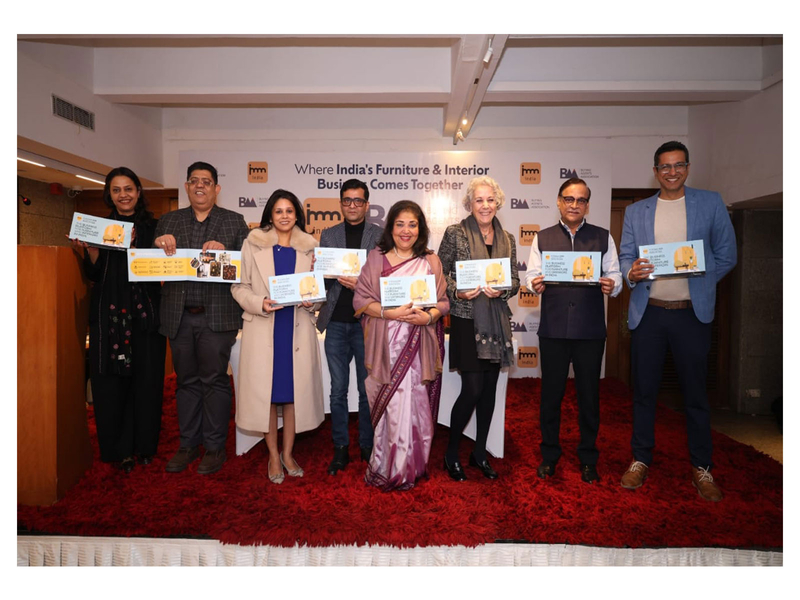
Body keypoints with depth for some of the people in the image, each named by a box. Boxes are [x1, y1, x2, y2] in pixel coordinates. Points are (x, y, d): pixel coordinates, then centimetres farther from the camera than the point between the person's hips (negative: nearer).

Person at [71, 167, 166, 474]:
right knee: (112, 382, 2)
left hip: (146, 316, 0)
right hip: (109, 315, 0)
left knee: (146, 380, 3)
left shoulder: (152, 227, 7)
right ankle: (119, 449, 16)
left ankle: (144, 445, 18)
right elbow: (94, 275, 4)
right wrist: (89, 250, -13)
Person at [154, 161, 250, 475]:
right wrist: (161, 246, -12)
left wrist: (224, 252, -20)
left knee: (215, 380, 2)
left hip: (216, 316, -3)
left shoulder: (234, 221, 5)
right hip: (179, 316, 3)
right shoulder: (169, 221, 13)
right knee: (186, 380, 12)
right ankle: (188, 444, 26)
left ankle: (215, 447, 15)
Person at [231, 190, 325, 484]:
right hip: (263, 328, -1)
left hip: (298, 327, 2)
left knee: (295, 389, 5)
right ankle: (273, 455, 20)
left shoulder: (309, 247, 9)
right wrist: (260, 303, -15)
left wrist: (312, 301, -7)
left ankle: (288, 453, 23)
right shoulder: (253, 244, 3)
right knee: (266, 390, 3)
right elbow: (239, 286, 2)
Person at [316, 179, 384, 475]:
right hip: (336, 323, 2)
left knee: (367, 390, 9)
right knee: (338, 391, 10)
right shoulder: (328, 235, 11)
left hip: (367, 322, -2)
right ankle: (341, 449, 22)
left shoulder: (381, 236, 3)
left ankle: (368, 447, 23)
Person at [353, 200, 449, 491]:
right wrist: (391, 313, -14)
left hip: (419, 346, 1)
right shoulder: (376, 258, 6)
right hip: (386, 345, -1)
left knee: (415, 405, 4)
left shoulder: (430, 262, 9)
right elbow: (360, 299, 1)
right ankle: (391, 470, 21)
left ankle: (410, 467, 22)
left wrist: (427, 316, -14)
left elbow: (443, 302, 7)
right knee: (392, 406, 1)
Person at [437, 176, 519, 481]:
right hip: (467, 321, -5)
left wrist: (501, 290, -11)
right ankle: (451, 453, 17)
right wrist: (458, 292, -19)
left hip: (497, 322, 5)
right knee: (472, 388, -5)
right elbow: (440, 273, -3)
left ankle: (480, 452, 27)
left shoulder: (507, 238, 9)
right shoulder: (455, 233, -3)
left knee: (490, 388, 11)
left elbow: (515, 280, 9)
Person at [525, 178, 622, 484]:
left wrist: (612, 285, -16)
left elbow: (615, 274, 5)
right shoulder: (542, 238, 10)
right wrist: (535, 284, -18)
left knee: (589, 395, 9)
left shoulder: (603, 237, 10)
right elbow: (531, 274, 4)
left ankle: (588, 459, 26)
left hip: (590, 329, 0)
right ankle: (549, 455, 25)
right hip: (553, 328, 0)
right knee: (551, 393, 8)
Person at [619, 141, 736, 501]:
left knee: (695, 393, 6)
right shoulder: (636, 211, 11)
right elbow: (625, 255, 6)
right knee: (644, 390, 8)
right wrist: (631, 272, -16)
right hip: (647, 312, 1)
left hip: (692, 312, -1)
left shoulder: (711, 203, 7)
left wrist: (702, 283, -5)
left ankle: (702, 467, 22)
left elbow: (726, 253, 7)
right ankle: (641, 459, 21)